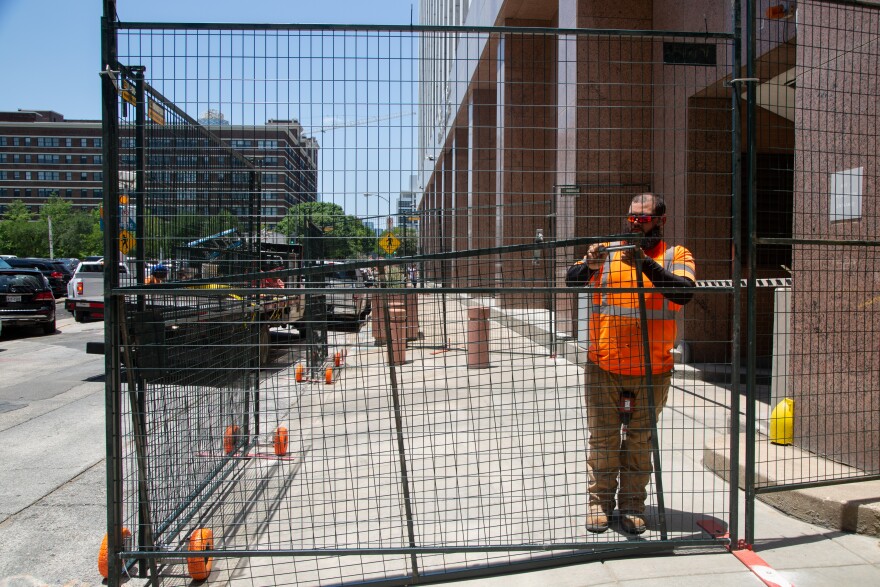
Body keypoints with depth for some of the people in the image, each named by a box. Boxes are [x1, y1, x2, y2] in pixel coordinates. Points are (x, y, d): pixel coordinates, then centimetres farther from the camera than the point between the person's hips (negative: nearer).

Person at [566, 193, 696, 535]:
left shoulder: (677, 256, 2)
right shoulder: (608, 251, 6)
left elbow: (684, 293, -16)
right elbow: (571, 281, -5)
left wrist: (646, 264, -28)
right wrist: (589, 266, -26)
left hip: (652, 371, 0)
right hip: (604, 368, 1)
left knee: (640, 440, 10)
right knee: (602, 438, 8)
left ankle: (632, 506, 24)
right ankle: (600, 502, 22)